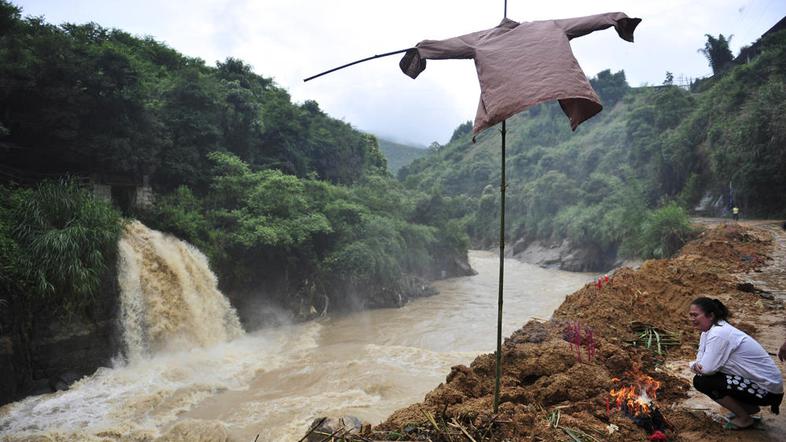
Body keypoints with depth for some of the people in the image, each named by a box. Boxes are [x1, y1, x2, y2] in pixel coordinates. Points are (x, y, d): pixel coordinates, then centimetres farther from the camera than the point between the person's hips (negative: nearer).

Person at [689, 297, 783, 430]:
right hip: (755, 380, 9)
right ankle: (749, 407, 17)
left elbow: (707, 368, -26)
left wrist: (694, 365, -6)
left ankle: (744, 419, 3)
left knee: (701, 381, -16)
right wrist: (696, 365, -19)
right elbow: (700, 359, 2)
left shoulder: (719, 333, -26)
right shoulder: (708, 329, 3)